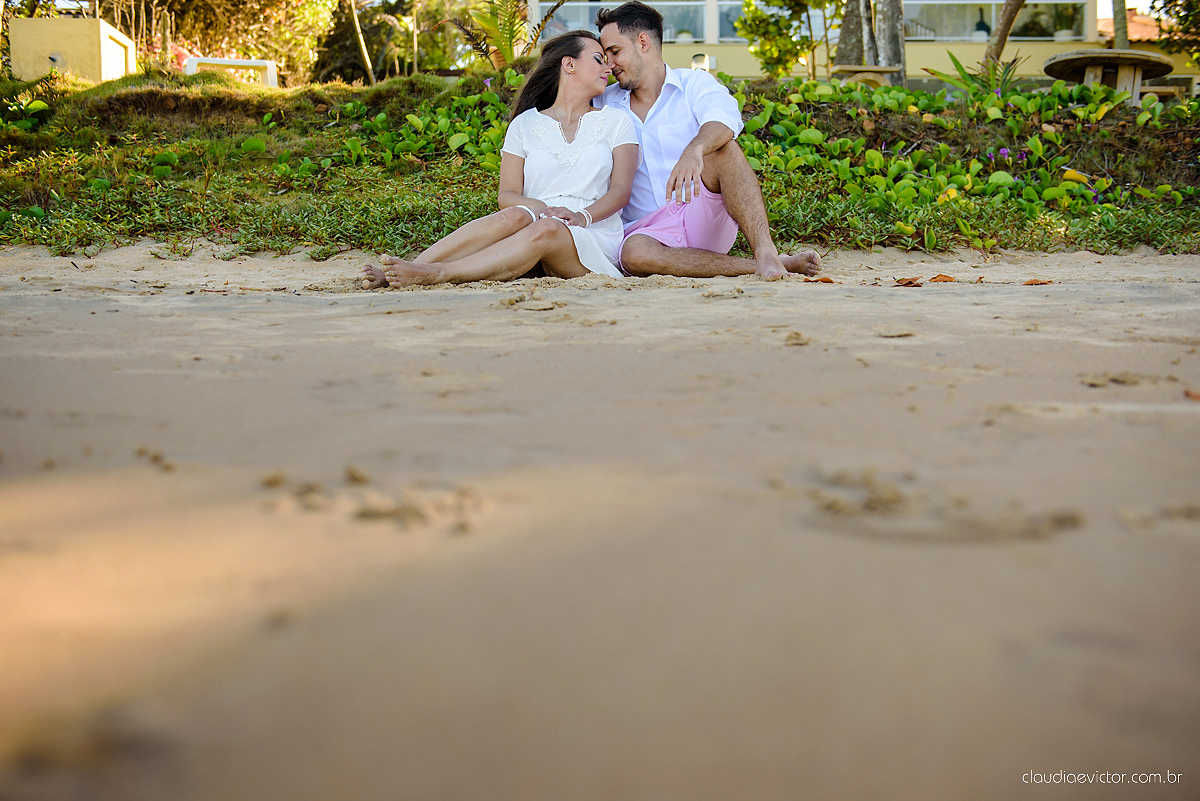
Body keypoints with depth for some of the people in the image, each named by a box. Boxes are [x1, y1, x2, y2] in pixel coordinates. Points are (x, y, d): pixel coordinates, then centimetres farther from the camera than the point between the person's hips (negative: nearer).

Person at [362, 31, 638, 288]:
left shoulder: (616, 121, 15)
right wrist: (539, 208, -17)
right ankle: (401, 271, -48)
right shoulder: (525, 124, 14)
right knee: (515, 216, -36)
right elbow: (507, 195, 6)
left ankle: (436, 274, -50)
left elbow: (621, 189, 3)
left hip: (595, 239, -1)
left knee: (547, 230, -36)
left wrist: (582, 216, -17)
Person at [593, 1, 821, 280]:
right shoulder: (603, 104, 17)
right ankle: (768, 266, -33)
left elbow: (724, 119, -19)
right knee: (634, 253, -37)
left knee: (721, 146, -29)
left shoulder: (693, 83, 5)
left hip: (705, 218, -1)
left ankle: (766, 253, -42)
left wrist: (694, 150, -42)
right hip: (647, 229, 1)